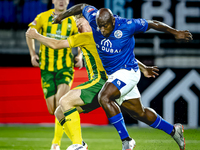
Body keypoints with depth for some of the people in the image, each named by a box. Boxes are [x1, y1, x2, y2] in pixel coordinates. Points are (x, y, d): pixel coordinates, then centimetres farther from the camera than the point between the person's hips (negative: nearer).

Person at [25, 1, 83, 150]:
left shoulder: (73, 21, 2)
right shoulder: (43, 17, 1)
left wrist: (80, 56, -1)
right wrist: (33, 53, 5)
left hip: (66, 67, -1)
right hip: (47, 69, 1)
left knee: (61, 99, -24)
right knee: (52, 110, -2)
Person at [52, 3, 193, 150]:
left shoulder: (127, 26, -22)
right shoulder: (94, 18, -10)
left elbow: (152, 24, -9)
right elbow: (82, 6, 10)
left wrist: (176, 33, -1)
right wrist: (62, 16, 22)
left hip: (127, 71, -7)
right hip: (113, 74, 7)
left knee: (104, 98, -28)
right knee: (139, 113, 14)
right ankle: (173, 130, 33)